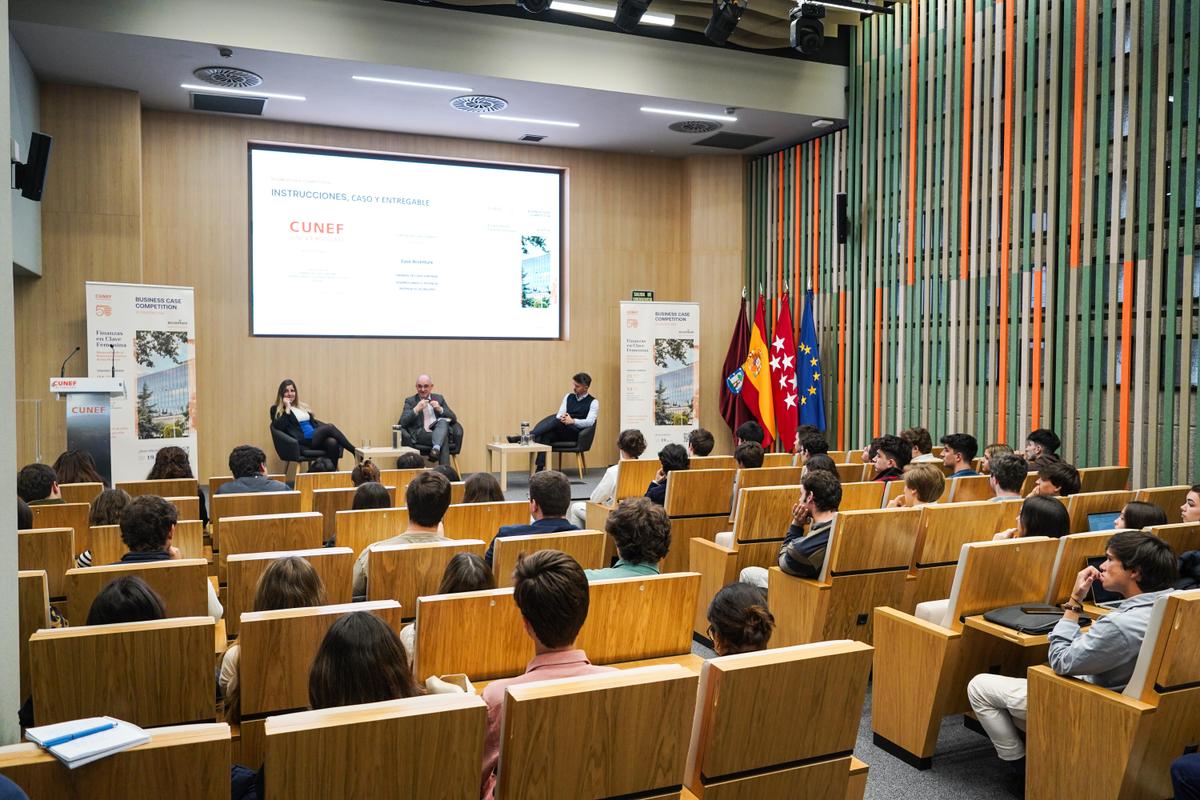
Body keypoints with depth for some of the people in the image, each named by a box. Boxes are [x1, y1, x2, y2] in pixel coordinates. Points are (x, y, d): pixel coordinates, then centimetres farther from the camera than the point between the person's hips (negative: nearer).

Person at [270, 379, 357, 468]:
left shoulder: (303, 406, 26)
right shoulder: (276, 409, 8)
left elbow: (314, 422, 28)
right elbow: (279, 427, -10)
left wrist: (327, 427, 10)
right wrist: (287, 408, -7)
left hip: (315, 438, 6)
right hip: (303, 442, -6)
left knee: (332, 442, -30)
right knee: (330, 427, -26)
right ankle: (355, 452, -26)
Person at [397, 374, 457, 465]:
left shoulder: (439, 398, 20)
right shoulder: (410, 401, 13)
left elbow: (453, 418, 13)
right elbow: (403, 422, -1)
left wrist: (440, 409, -5)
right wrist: (416, 409, -14)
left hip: (440, 432, 2)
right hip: (420, 435, -2)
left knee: (443, 422, -34)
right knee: (444, 439, -33)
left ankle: (436, 449, -51)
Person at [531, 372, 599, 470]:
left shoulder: (593, 402, 3)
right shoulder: (568, 397, 17)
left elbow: (589, 422, -11)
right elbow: (559, 415, 8)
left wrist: (573, 421, -28)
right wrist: (562, 418, -17)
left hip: (577, 434, -4)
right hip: (561, 432, 4)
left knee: (556, 421, -32)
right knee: (545, 435, -31)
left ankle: (531, 436, -40)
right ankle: (540, 468, -41)